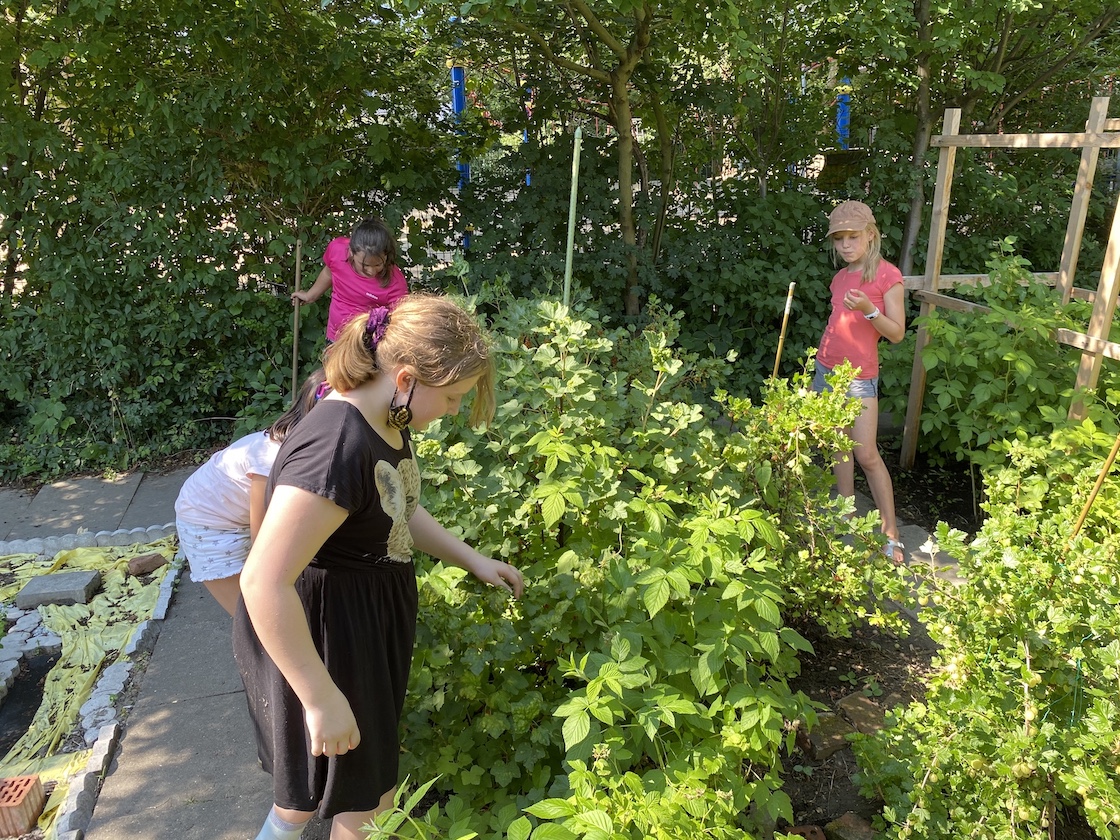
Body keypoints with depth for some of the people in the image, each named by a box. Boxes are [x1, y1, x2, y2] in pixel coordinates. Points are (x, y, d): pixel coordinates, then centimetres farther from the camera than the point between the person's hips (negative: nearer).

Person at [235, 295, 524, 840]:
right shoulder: (338, 447, -34)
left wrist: (473, 560, 6)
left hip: (367, 623, 9)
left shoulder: (388, 421, -3)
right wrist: (322, 698, -28)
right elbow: (264, 583, -34)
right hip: (317, 635, -9)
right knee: (367, 793, 11)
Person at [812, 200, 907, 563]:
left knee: (867, 455, -9)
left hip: (860, 377, -6)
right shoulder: (840, 278, 9)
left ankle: (891, 534, -1)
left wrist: (869, 310, -26)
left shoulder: (887, 275, -8)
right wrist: (823, 358, 14)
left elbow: (896, 333, -10)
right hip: (827, 370, 6)